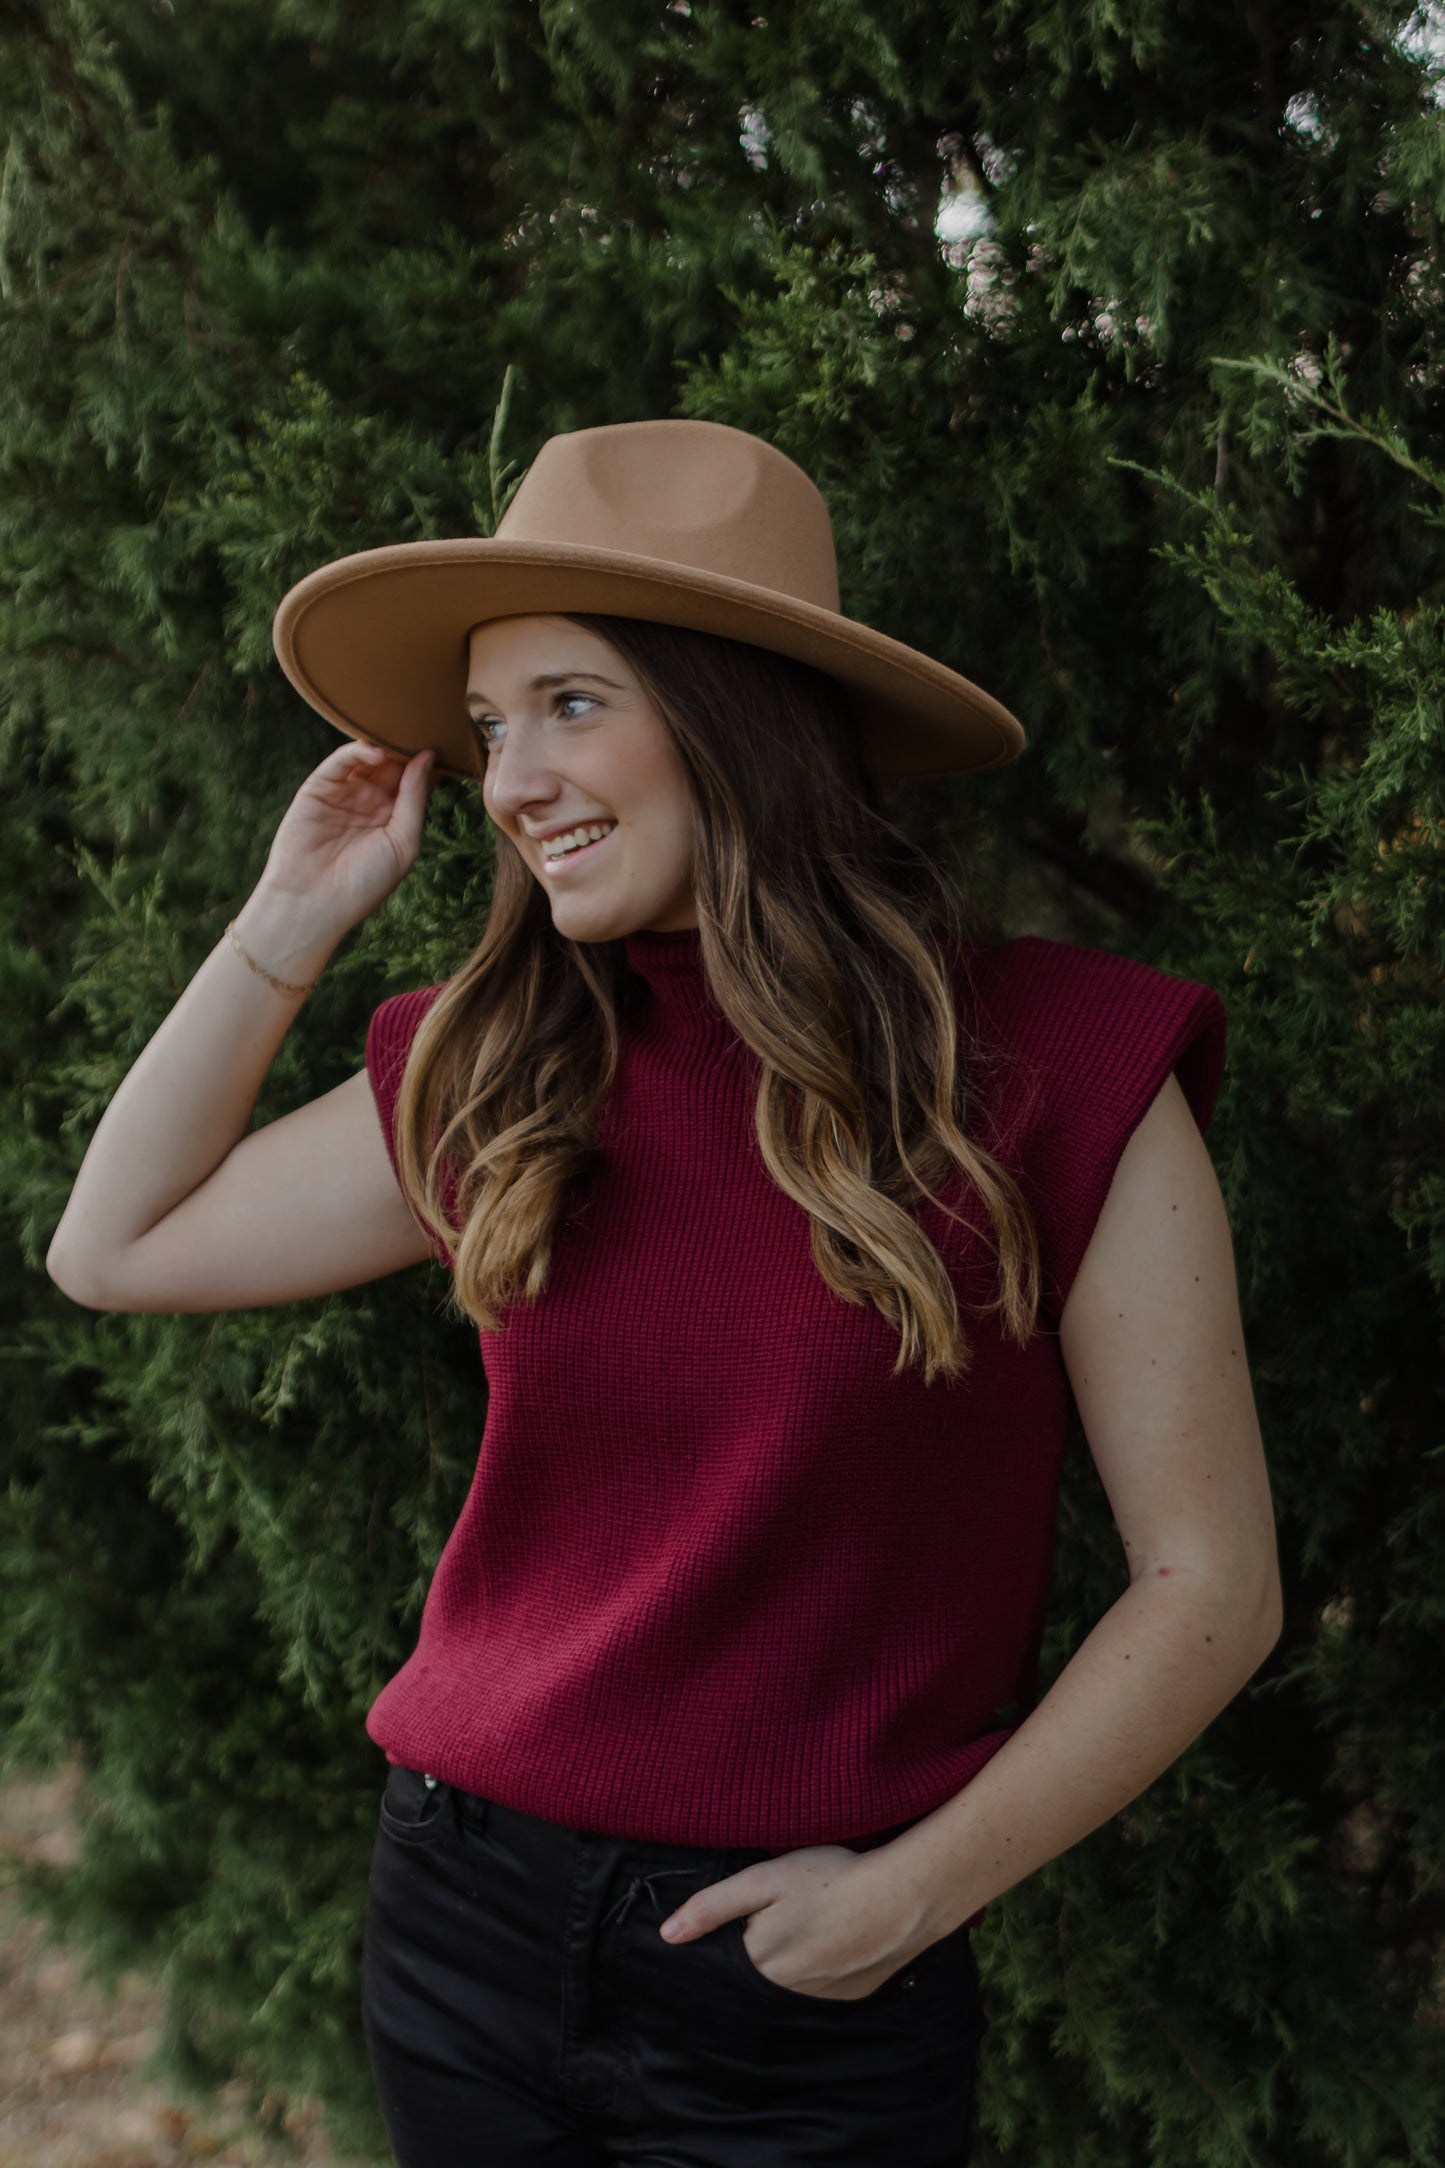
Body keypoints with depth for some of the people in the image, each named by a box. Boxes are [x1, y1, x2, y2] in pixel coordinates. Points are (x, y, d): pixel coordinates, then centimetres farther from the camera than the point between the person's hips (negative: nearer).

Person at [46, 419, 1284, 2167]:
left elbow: (1209, 1585, -8)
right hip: (460, 1911, 4)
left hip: (798, 1991, -4)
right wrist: (294, 916, 5)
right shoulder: (493, 1075, 2)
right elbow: (114, 1250, 11)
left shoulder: (1047, 1067, -11)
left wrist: (914, 1889, -14)